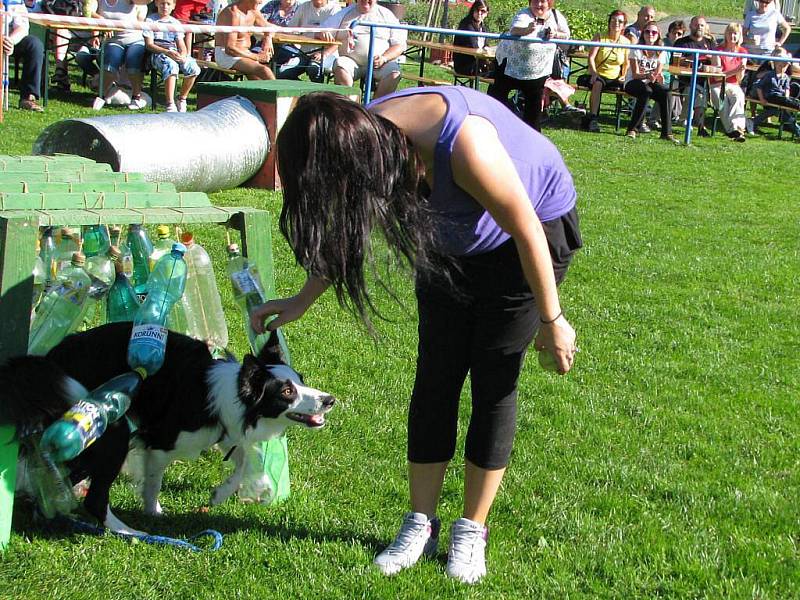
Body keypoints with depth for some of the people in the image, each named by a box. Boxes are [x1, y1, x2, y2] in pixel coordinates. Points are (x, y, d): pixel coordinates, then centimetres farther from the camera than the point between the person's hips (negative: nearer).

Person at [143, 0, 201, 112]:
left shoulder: (176, 23, 21)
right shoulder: (150, 20, 7)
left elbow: (182, 46, 13)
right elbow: (149, 45, -3)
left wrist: (183, 55, -11)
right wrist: (167, 52, -18)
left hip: (175, 53, 5)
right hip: (157, 53, -5)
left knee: (193, 67, -24)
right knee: (171, 65, -38)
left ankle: (182, 100, -5)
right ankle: (170, 105, -41)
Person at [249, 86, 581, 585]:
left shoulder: (464, 146, -43)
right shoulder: (364, 133, -22)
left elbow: (527, 231, -28)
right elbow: (348, 232, -1)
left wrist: (551, 320, -17)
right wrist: (302, 301, -1)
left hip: (535, 224, -6)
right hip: (453, 240, 6)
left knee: (494, 380, -4)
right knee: (435, 375, 2)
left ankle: (472, 530, 9)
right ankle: (421, 525, 11)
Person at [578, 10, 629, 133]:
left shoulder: (626, 42, 9)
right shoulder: (600, 37, 1)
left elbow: (626, 63, 14)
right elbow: (591, 57, -8)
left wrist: (624, 76, -4)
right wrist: (594, 73, -23)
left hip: (614, 78, 3)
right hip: (598, 76, -3)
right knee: (597, 84, -38)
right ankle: (592, 119, -39)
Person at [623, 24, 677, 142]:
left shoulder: (661, 52, 2)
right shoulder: (637, 50, -9)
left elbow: (658, 74, -2)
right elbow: (635, 74, -15)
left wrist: (659, 77, -27)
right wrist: (647, 76, -35)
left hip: (650, 83, 4)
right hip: (633, 83, -4)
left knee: (665, 92, -27)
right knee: (646, 91, -37)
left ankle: (666, 132, -24)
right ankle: (632, 129, -31)